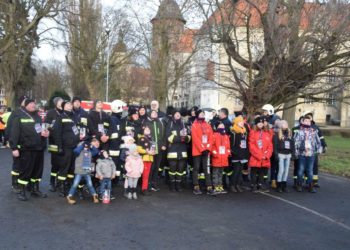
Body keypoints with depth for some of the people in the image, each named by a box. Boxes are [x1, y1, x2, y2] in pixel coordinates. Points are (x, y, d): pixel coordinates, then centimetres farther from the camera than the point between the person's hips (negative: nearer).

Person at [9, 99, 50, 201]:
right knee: (25, 170, -1)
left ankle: (35, 189, 24)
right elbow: (14, 133, -12)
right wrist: (14, 148, -18)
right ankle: (21, 192, 9)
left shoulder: (37, 116, 16)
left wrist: (45, 132, 3)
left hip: (39, 148, 7)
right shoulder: (19, 116, -6)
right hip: (26, 149, -7)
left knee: (38, 170, 12)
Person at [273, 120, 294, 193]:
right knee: (281, 170, -7)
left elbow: (292, 144, 14)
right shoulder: (277, 134, -4)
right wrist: (276, 155, -13)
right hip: (281, 154, -5)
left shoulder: (290, 134, 12)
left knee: (286, 170, 6)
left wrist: (292, 154, 8)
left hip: (288, 155, 5)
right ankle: (279, 186, 4)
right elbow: (275, 145, -8)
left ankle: (284, 185, 16)